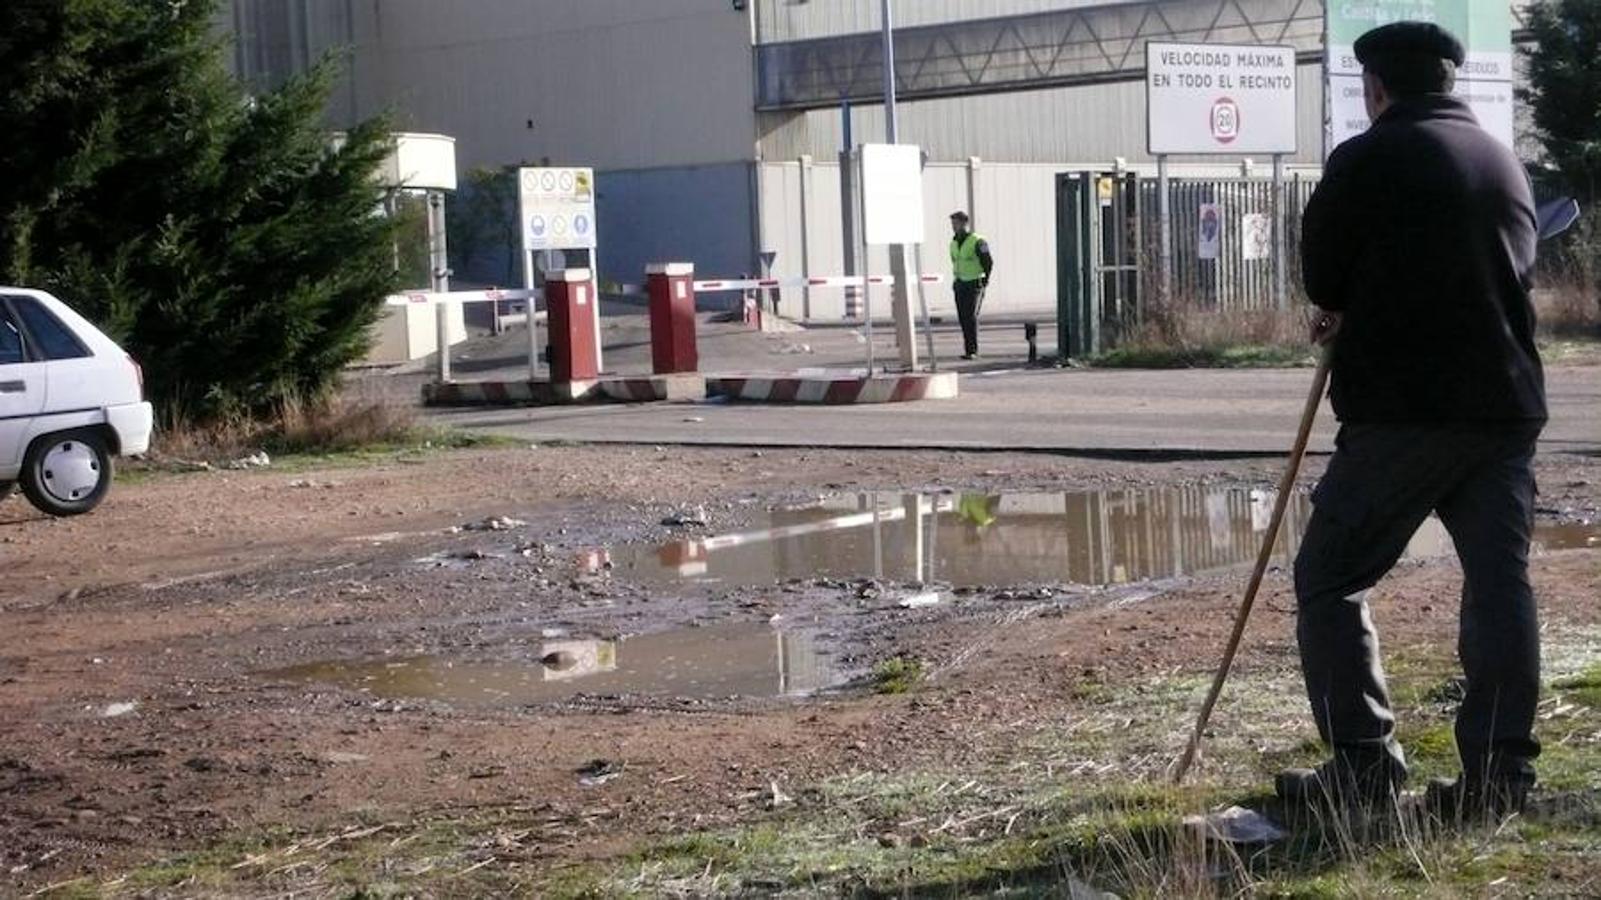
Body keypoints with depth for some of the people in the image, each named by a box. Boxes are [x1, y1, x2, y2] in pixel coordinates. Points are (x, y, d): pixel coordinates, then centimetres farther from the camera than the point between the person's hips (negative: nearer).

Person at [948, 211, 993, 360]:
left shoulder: (977, 242, -11)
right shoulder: (953, 243, 10)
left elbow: (989, 262, -6)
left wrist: (985, 280, -4)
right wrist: (956, 279, 16)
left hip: (974, 284, -7)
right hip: (960, 285, 7)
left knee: (971, 316, -16)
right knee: (963, 318, 3)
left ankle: (973, 351, -15)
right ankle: (968, 350, 8)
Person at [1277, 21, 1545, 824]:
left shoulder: (1367, 160, -4)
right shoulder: (1506, 163, 15)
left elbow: (1320, 280, 1)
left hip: (1402, 410, -6)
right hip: (1506, 408, 6)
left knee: (1329, 579, 4)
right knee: (1500, 584, 5)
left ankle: (1363, 763, 0)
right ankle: (1500, 770, 2)